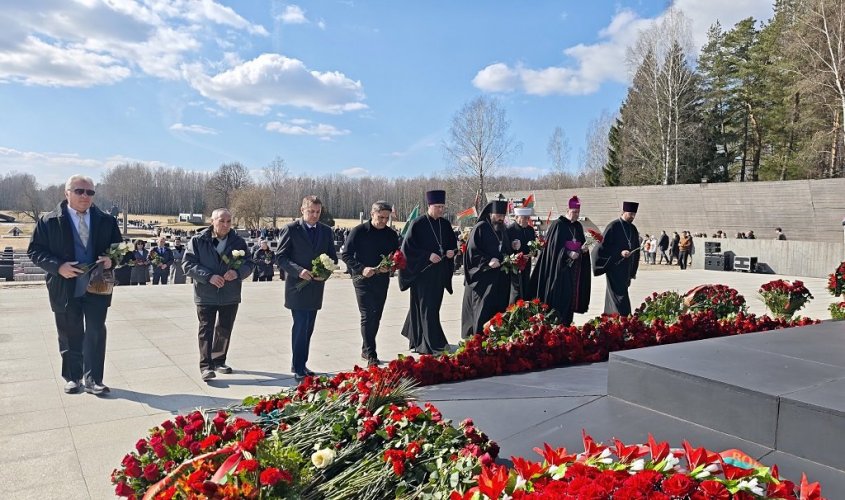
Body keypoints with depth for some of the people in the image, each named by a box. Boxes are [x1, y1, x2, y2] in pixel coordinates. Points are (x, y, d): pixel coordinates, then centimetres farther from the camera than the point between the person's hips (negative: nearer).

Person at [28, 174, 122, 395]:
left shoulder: (106, 220, 3)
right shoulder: (49, 221, -2)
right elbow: (35, 251, -1)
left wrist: (111, 259, -11)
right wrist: (58, 266, -16)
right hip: (65, 288, -1)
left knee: (96, 332, -2)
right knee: (70, 335, 12)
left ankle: (92, 379, 7)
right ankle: (73, 377, 27)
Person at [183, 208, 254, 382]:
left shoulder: (238, 242, 3)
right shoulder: (198, 241, -5)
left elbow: (248, 264, 5)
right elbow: (187, 264, -8)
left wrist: (237, 272, -17)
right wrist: (209, 276, -20)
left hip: (230, 295, 3)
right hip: (206, 295, -3)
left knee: (225, 330, 14)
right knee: (206, 330, -2)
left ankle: (219, 361, 30)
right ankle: (206, 366, 2)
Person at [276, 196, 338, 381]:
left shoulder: (326, 231, 9)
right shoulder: (291, 229, -5)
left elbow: (333, 257, 13)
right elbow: (280, 256, -7)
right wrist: (298, 270, -21)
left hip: (316, 287, 5)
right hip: (297, 286, -5)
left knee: (307, 329, 13)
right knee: (301, 327, -7)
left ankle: (300, 364, 25)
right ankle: (298, 370, 1)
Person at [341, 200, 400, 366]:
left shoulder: (392, 235, 6)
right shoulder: (359, 231, -6)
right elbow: (346, 255, -7)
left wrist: (389, 267, -9)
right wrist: (362, 268, -20)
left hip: (382, 279, 5)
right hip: (362, 279, -5)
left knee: (376, 316, 11)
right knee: (367, 316, -10)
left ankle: (366, 350, 25)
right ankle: (371, 355, -9)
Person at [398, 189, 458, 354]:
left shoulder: (445, 224, 7)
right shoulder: (417, 224, -10)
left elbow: (453, 242, 18)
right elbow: (407, 247, -11)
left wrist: (451, 251, -5)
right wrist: (428, 256, -20)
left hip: (439, 273, 6)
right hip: (422, 272, -6)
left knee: (434, 305, 14)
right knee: (427, 308, -6)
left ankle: (415, 338, 33)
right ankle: (433, 345, -3)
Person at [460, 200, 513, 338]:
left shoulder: (503, 230, 15)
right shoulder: (480, 228, -6)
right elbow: (471, 251, -10)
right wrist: (487, 261, -20)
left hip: (500, 280, 6)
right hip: (483, 279, -6)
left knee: (499, 310, 4)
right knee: (483, 313, -7)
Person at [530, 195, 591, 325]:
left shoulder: (578, 226, 13)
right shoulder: (558, 225, -7)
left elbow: (582, 243, 18)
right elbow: (554, 246, -12)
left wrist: (583, 249, -4)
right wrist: (568, 253, -22)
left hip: (574, 269, 7)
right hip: (560, 268, -6)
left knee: (571, 296, 6)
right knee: (560, 297, -8)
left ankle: (566, 324, 13)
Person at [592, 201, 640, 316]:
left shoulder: (633, 229, 12)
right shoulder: (613, 227, -9)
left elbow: (635, 251, 18)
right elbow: (604, 247, -12)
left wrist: (633, 271, 17)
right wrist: (620, 253, -24)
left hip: (626, 270, 7)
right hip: (614, 268, -7)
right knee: (619, 295, -11)